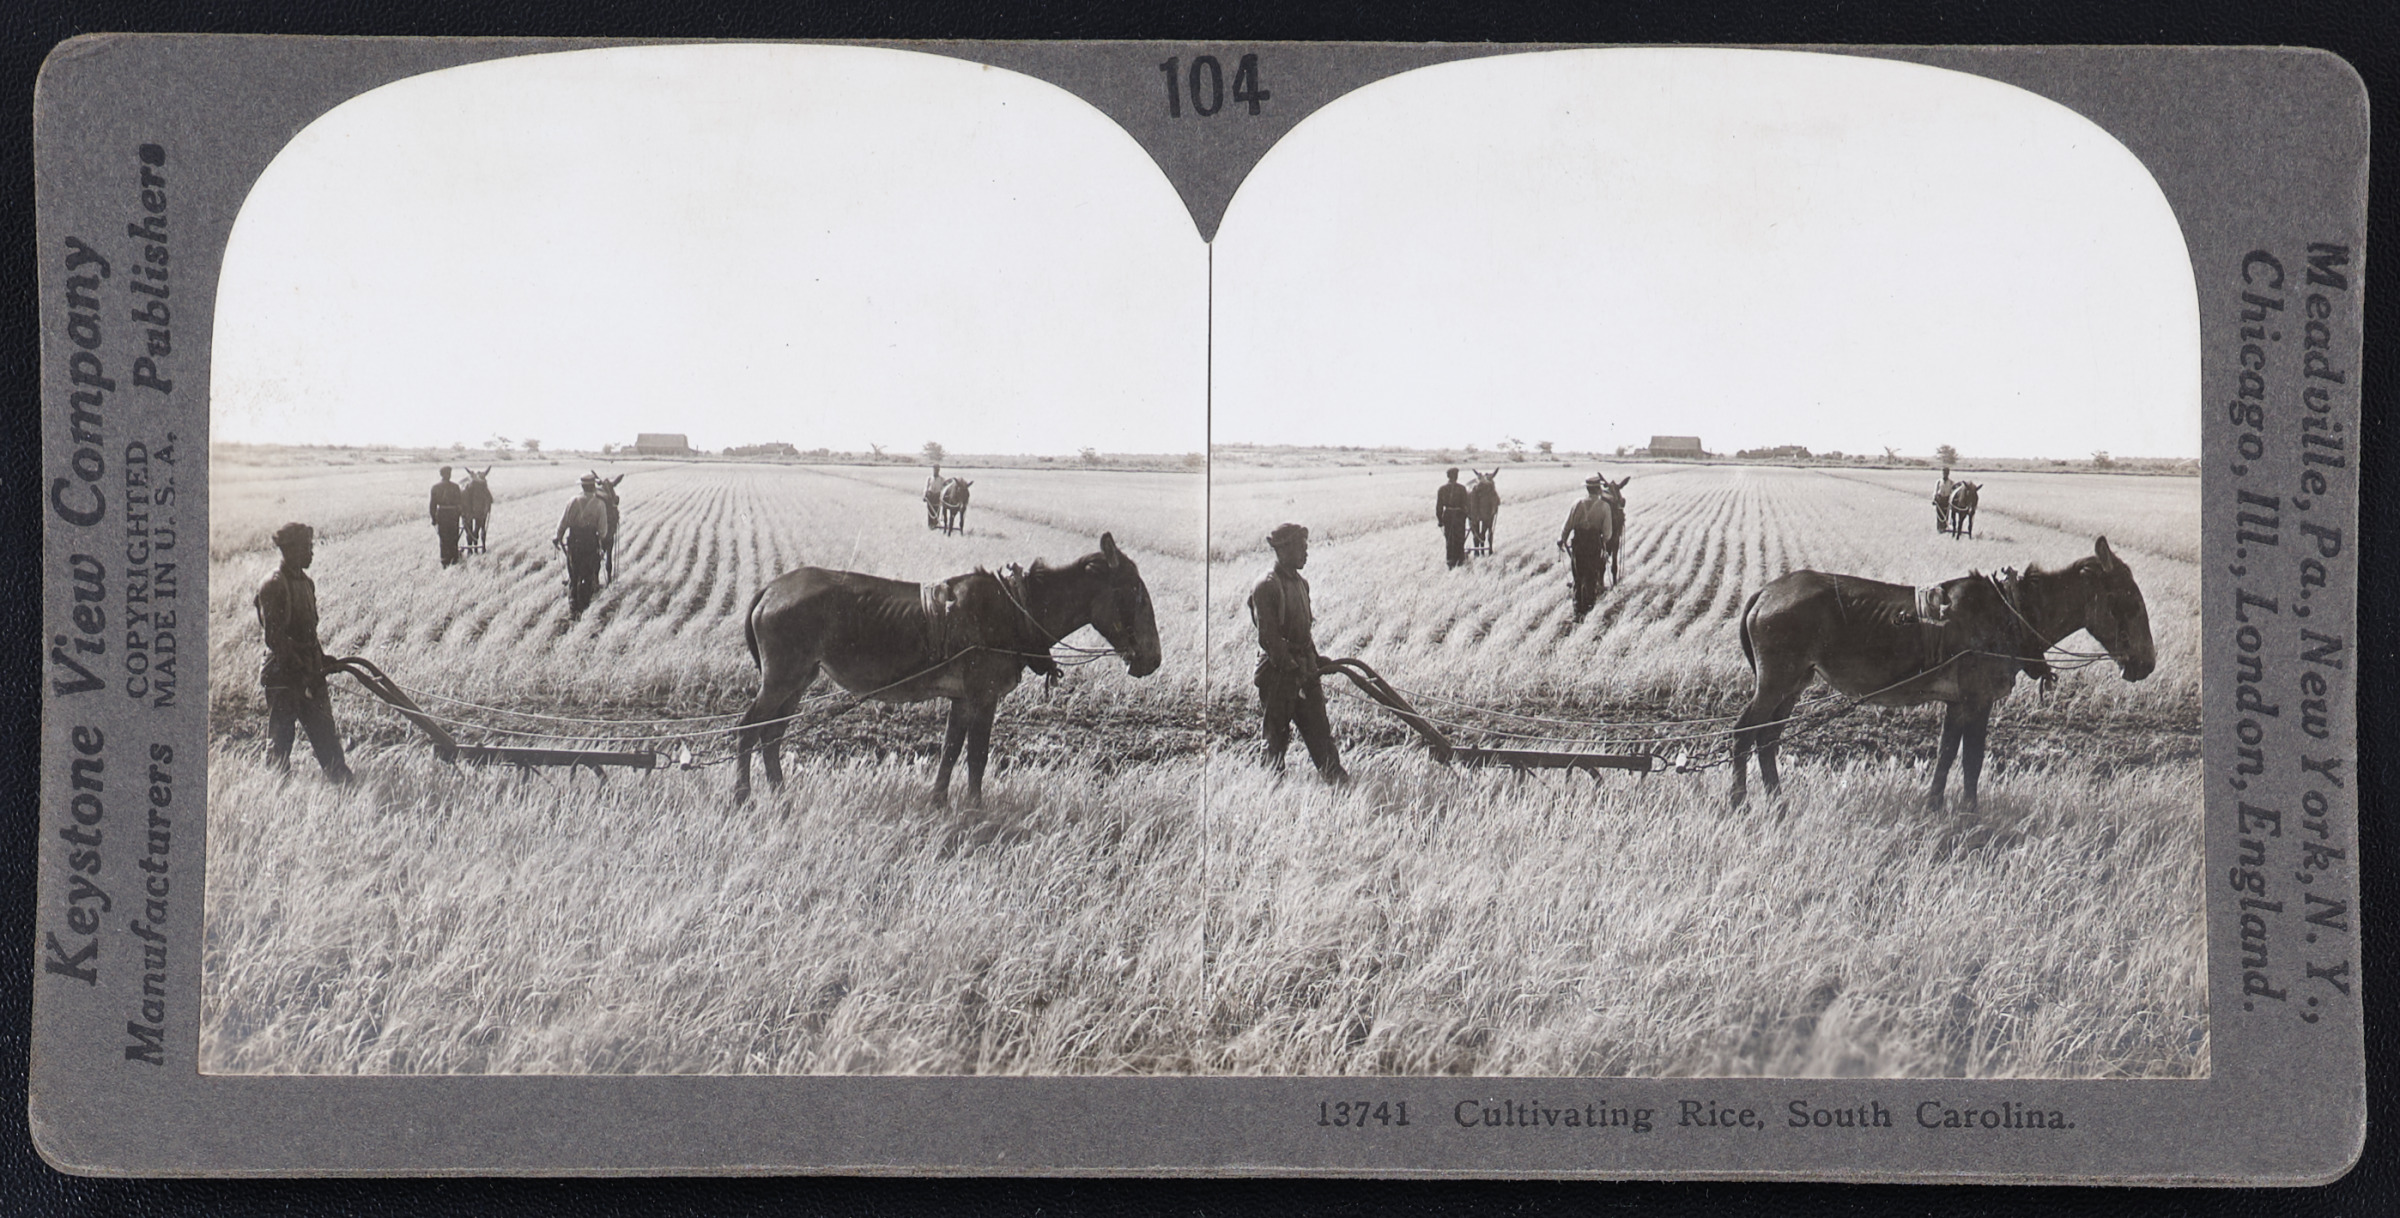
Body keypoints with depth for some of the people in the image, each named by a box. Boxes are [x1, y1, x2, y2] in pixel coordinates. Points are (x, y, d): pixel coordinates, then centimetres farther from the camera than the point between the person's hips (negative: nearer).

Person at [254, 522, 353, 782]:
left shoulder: (306, 583, 11)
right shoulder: (273, 585, -15)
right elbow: (274, 637, -19)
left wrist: (321, 660, 11)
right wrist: (302, 667, -20)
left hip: (309, 674, 7)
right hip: (283, 675, -7)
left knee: (325, 731, 10)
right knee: (281, 737, 2)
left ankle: (341, 780, 16)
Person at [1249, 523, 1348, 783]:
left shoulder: (1300, 583, 12)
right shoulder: (1266, 587, -15)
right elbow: (1268, 637, -19)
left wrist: (1315, 659, 13)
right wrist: (1293, 668, -18)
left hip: (1305, 669, 7)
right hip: (1278, 673, -7)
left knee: (1319, 728, 8)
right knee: (1277, 733, 4)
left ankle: (1334, 775, 11)